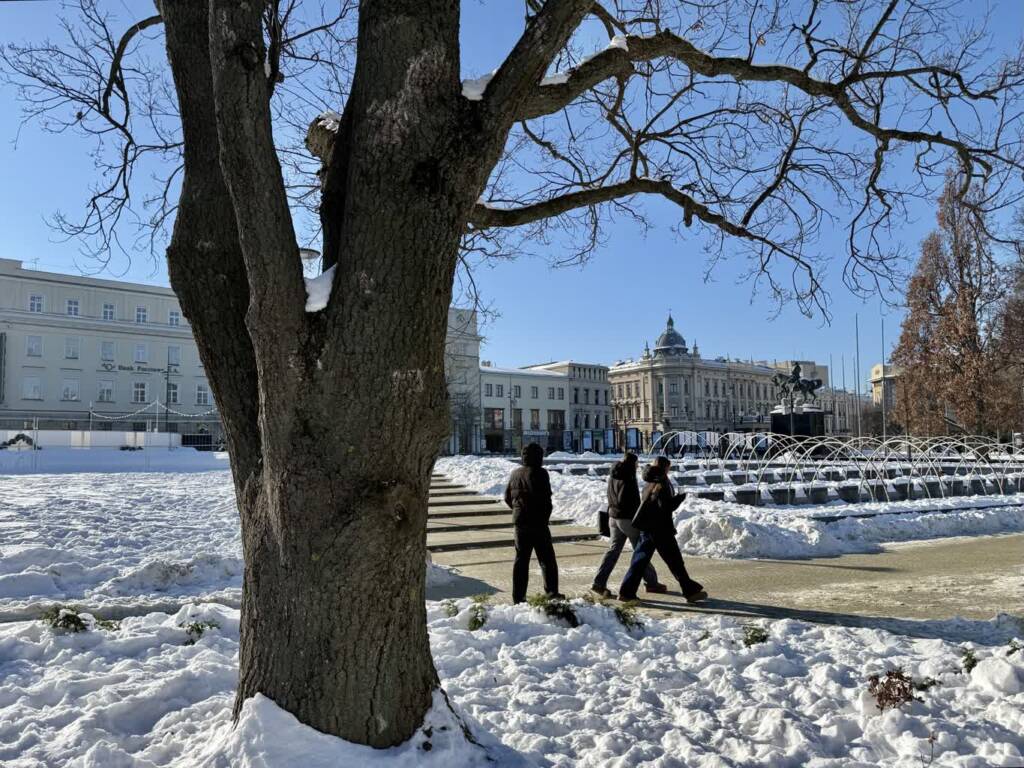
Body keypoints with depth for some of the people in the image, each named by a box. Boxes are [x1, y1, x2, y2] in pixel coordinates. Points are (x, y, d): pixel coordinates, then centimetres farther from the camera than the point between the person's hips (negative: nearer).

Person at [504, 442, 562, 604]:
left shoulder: (515, 474, 10)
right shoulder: (539, 473, -11)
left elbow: (507, 497, 14)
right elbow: (545, 498, -15)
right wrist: (545, 516, -2)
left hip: (519, 522, 6)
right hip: (537, 522, -6)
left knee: (521, 559, 10)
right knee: (547, 559, 5)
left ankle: (518, 596, 10)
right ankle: (552, 592, 6)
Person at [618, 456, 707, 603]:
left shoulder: (649, 484, 12)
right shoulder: (662, 484, -12)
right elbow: (667, 507, -20)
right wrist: (681, 497, -6)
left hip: (646, 528, 8)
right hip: (660, 530, -8)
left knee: (640, 561, 9)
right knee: (675, 562, 1)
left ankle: (626, 592, 7)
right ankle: (691, 591, 9)